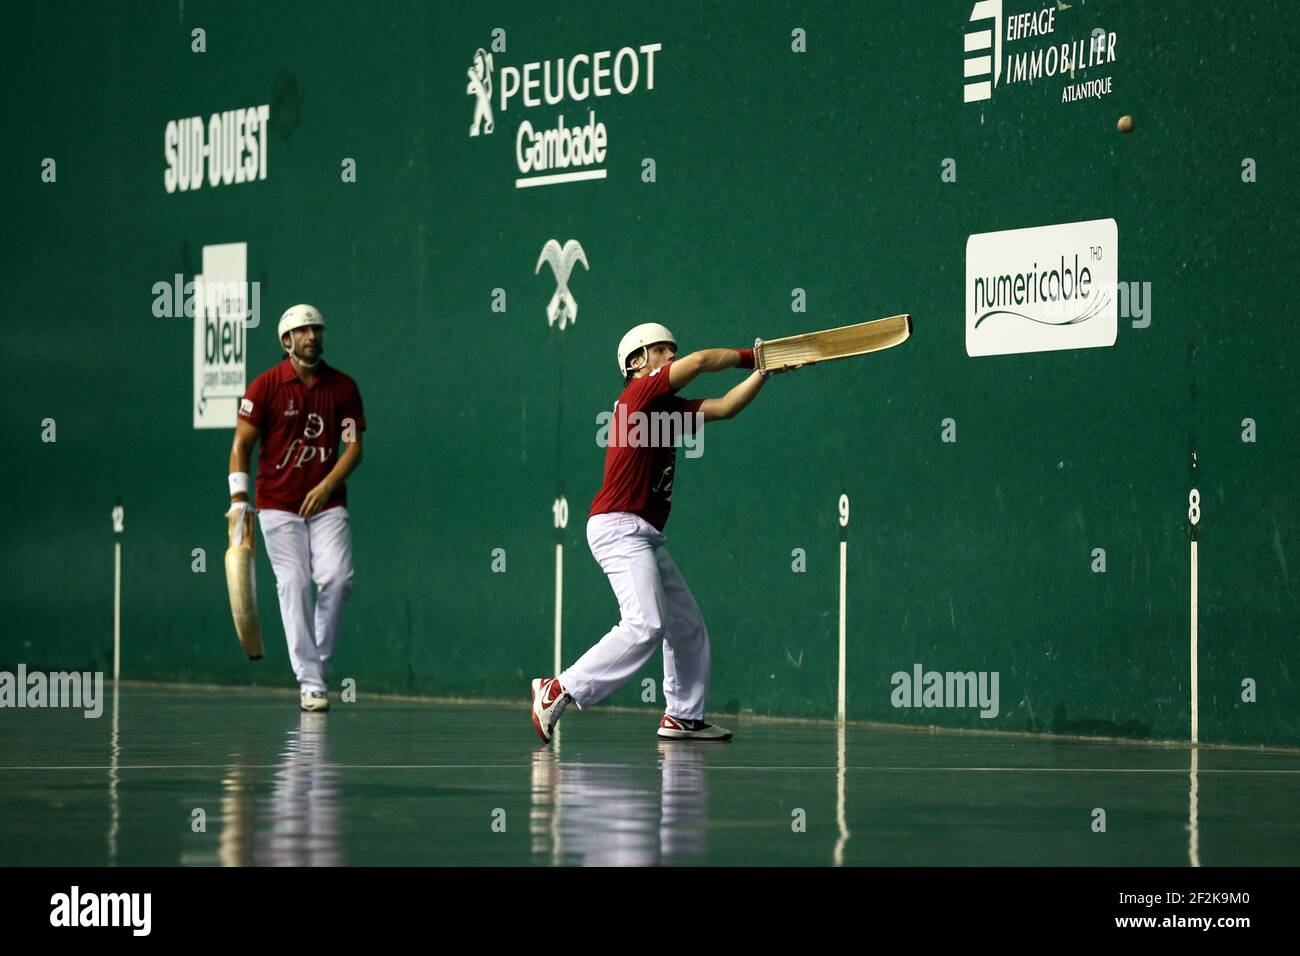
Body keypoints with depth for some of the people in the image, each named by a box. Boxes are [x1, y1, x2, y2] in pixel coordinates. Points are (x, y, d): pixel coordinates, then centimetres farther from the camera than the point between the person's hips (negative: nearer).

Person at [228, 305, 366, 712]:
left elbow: (353, 447, 2)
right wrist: (239, 499, -13)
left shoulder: (343, 387, 4)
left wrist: (326, 487, -13)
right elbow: (242, 443, -3)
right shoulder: (265, 386, -2)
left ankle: (319, 658, 7)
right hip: (279, 506, -2)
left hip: (327, 502, 2)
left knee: (337, 578, -15)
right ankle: (310, 682, -7)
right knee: (294, 586, -8)